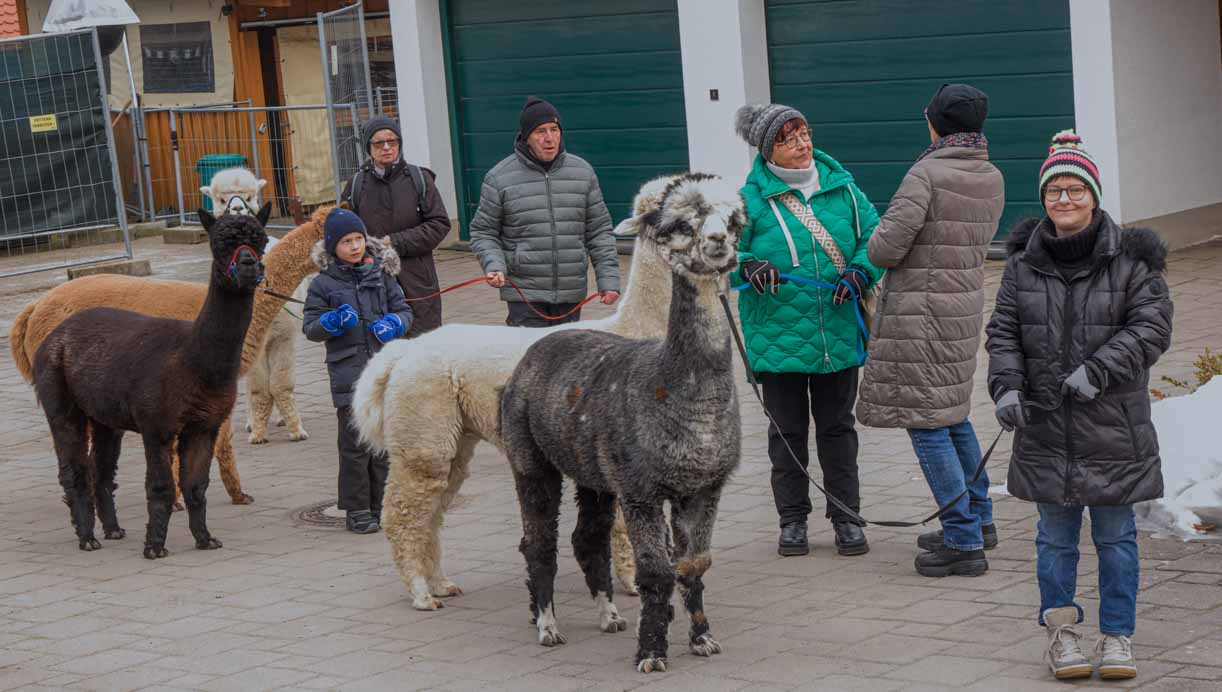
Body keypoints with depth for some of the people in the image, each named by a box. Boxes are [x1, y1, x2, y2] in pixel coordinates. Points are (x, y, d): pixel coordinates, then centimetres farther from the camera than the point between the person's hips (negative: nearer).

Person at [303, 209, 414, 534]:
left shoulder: (381, 274, 9)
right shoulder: (323, 283, 1)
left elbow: (404, 310, 13)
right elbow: (309, 326, 2)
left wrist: (394, 323, -8)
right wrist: (333, 322, -17)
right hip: (347, 371, -3)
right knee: (355, 442, -5)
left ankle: (381, 505, 19)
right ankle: (357, 510, 4)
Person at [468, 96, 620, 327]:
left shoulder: (582, 172, 6)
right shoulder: (500, 178, -2)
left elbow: (599, 231, 10)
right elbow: (483, 232, 4)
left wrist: (609, 278, 1)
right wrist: (494, 265, -14)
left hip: (571, 293, 3)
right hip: (524, 293, -3)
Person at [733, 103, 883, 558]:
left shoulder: (841, 187, 3)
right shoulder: (750, 197, -6)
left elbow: (875, 234, 5)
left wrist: (861, 271, -13)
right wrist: (748, 266, -25)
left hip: (839, 335, 2)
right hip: (778, 337, -2)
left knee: (837, 426, 11)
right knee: (787, 430, 9)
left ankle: (846, 517, 20)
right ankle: (793, 520, 22)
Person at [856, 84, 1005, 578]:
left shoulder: (926, 175, -18)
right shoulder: (991, 179, 6)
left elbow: (885, 249, -20)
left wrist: (879, 240, 3)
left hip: (921, 311, -8)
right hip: (966, 302, 8)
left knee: (925, 423, -3)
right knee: (952, 412, 23)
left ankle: (964, 542, -3)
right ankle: (978, 519, 33)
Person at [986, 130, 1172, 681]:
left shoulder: (1130, 259, -4)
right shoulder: (1024, 263, 5)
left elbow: (1151, 327, -7)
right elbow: (1003, 332, 7)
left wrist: (1099, 370, -18)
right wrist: (1006, 387, -8)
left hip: (1113, 424, -2)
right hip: (1046, 427, 2)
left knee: (1115, 534, 7)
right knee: (1055, 534, 9)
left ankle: (1117, 635, 17)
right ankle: (1061, 630, 21)